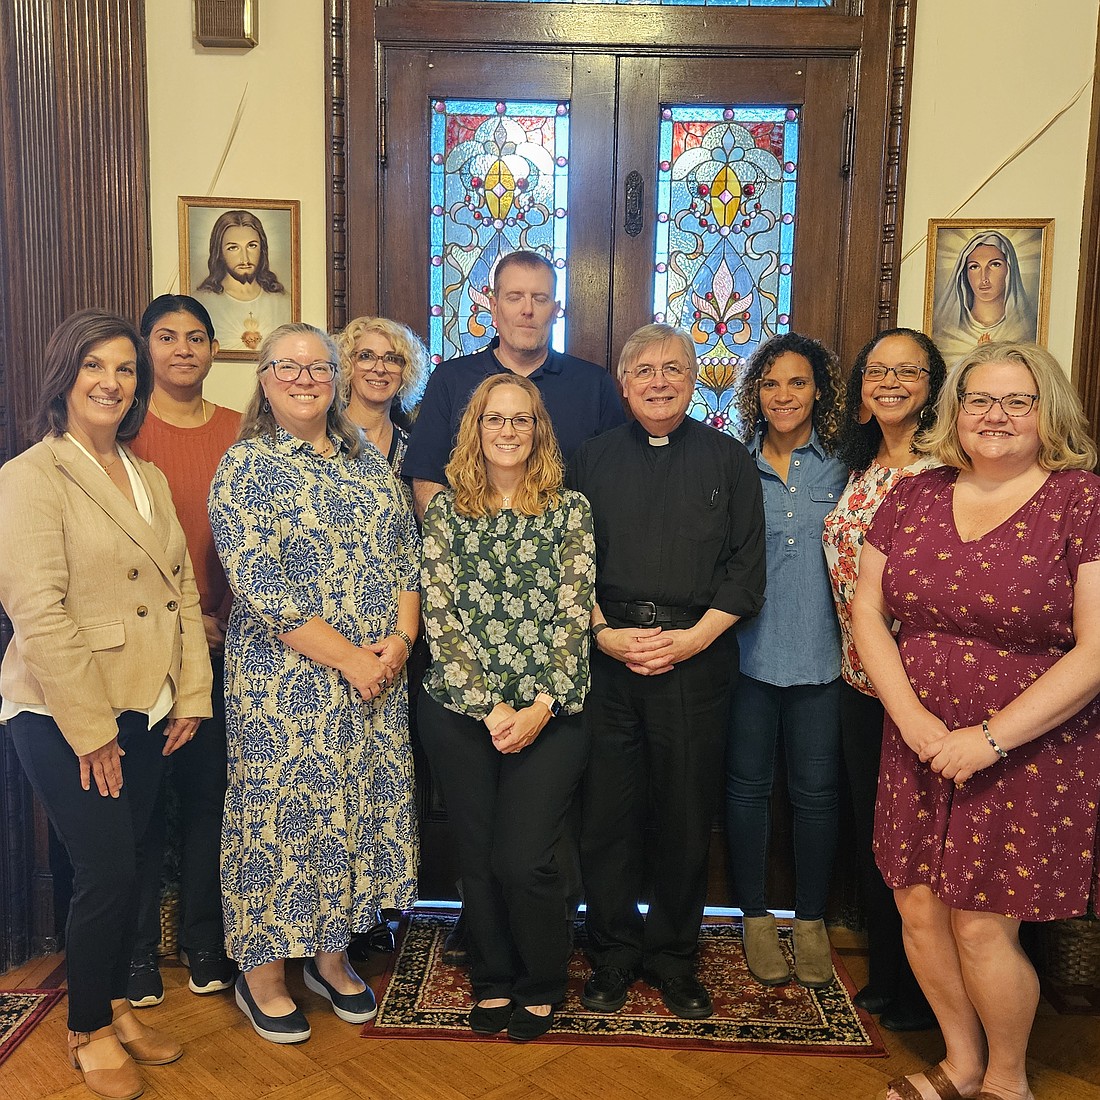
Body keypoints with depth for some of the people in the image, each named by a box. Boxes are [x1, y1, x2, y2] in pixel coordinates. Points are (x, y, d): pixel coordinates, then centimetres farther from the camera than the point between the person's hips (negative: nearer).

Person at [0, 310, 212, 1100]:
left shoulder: (149, 478, 11)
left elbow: (183, 588, 9)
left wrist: (192, 695, 2)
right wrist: (89, 729, -16)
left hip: (145, 707, 6)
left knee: (131, 865, 14)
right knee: (106, 871, -1)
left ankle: (117, 1004, 34)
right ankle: (89, 1031, 22)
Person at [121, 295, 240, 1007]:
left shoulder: (239, 433, 7)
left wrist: (224, 615, -3)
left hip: (222, 641, 3)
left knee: (209, 789, 10)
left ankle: (205, 945, 26)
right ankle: (138, 953, 21)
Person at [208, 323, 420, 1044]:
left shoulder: (369, 461, 11)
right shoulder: (247, 466, -7)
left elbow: (409, 552, 10)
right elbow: (257, 584, -15)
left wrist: (400, 639, -7)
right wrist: (347, 658, -17)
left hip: (380, 674, 6)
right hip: (287, 681, -5)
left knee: (360, 807, 13)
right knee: (282, 812, 5)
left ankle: (332, 954, 32)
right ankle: (262, 970, 25)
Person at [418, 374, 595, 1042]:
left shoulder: (570, 509, 3)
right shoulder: (446, 511, 5)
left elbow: (574, 616, -3)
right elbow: (440, 617, -2)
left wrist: (540, 708, -12)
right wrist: (489, 708, -10)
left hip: (550, 715, -1)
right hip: (461, 712, 2)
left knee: (525, 860, -5)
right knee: (479, 857, 9)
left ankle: (542, 985, 23)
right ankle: (493, 980, 33)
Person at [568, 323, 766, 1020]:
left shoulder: (729, 460, 8)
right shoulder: (593, 459, 11)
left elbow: (747, 565, 2)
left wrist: (695, 636, -9)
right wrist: (604, 632, -8)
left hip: (697, 656, 0)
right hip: (606, 653, 1)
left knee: (687, 813, 6)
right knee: (608, 810, 5)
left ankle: (673, 955, 24)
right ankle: (614, 954, 22)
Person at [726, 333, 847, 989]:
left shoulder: (842, 470, 3)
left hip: (819, 655, 0)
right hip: (747, 653, 0)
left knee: (816, 791, 7)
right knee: (749, 786, 9)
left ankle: (812, 921, 27)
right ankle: (756, 917, 27)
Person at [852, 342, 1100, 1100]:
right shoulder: (914, 497, 4)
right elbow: (868, 612, 5)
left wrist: (990, 738, -17)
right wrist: (911, 717, -8)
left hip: (1031, 752, -4)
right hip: (920, 746, 4)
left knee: (982, 925, 2)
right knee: (920, 907, 9)